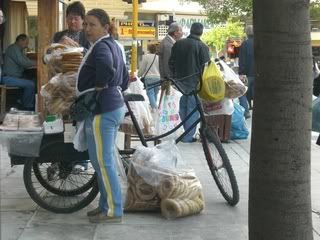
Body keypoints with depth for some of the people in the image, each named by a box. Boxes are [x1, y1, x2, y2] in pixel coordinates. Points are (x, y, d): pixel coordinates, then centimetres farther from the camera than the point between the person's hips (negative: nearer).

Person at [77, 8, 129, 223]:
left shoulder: (100, 47, -16)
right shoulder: (113, 45, 15)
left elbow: (106, 69, -38)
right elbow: (124, 78, 22)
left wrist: (98, 87, -21)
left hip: (101, 110, -11)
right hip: (115, 107, 11)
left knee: (102, 163, -4)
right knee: (107, 161, 16)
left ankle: (113, 211, 2)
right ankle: (107, 205, 24)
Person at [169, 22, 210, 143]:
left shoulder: (178, 44, 5)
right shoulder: (202, 47, -12)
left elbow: (171, 63, 11)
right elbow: (206, 67, -12)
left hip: (180, 81, 5)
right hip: (195, 82, -5)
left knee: (183, 107, 17)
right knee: (192, 108, 1)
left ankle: (187, 132, 27)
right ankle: (188, 136, 2)